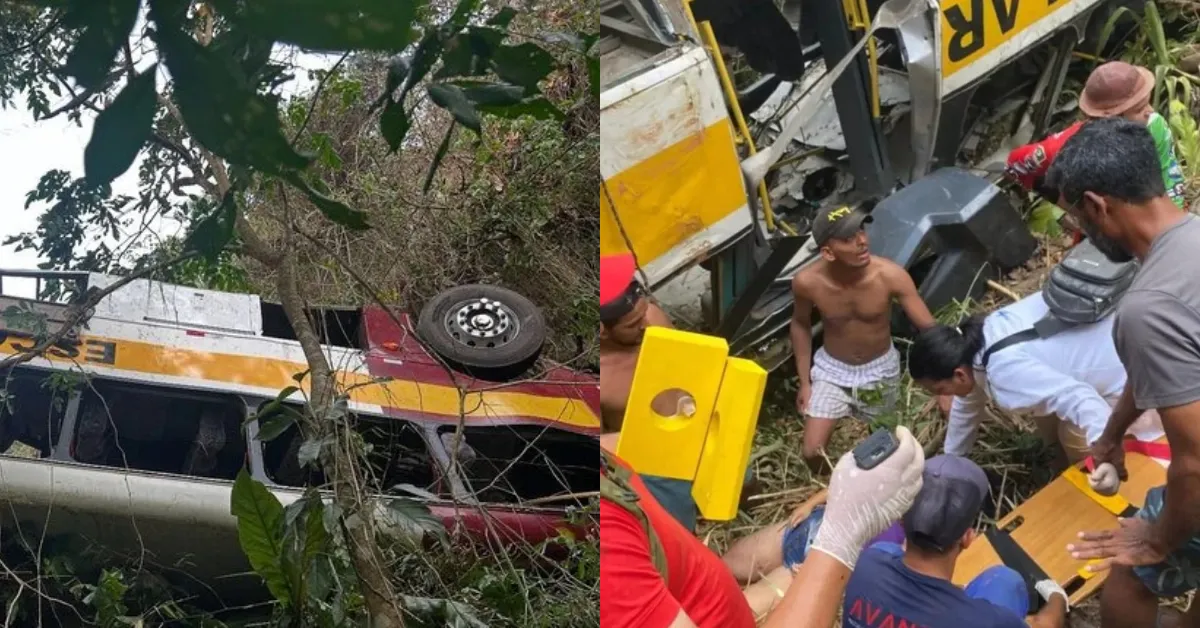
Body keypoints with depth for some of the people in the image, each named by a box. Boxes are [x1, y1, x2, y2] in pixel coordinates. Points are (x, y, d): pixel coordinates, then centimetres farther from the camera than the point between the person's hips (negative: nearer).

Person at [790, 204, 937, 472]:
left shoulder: (890, 275, -30)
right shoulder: (807, 281, -25)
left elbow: (929, 328, -22)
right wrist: (804, 381, 0)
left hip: (880, 369, 0)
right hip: (831, 369, 0)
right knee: (813, 452, -5)